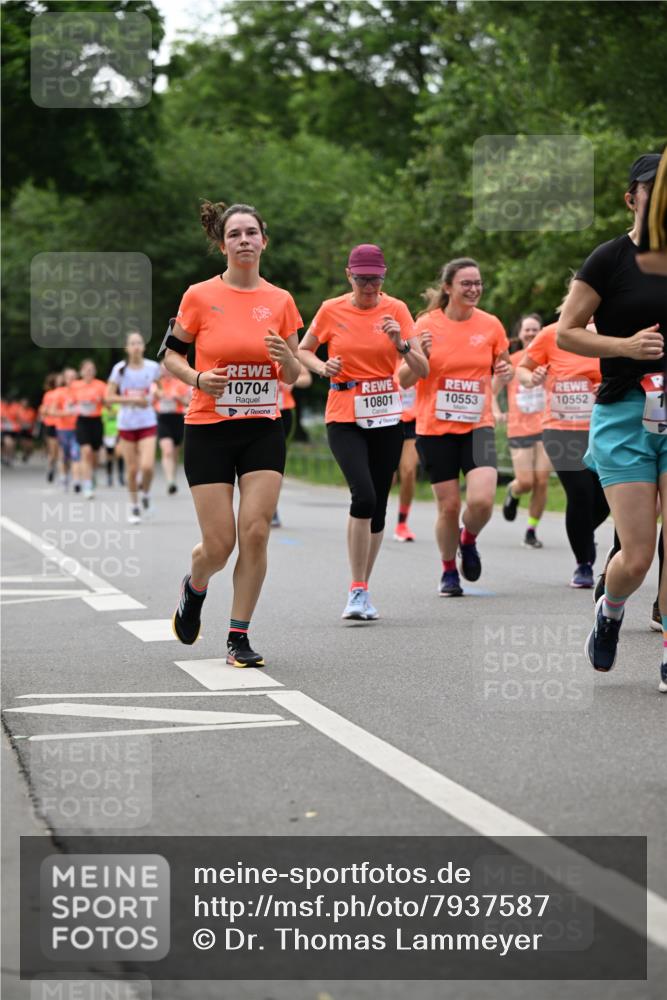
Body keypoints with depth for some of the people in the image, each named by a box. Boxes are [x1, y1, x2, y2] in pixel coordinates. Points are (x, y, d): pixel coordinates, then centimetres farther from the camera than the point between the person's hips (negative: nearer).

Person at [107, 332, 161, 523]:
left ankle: (146, 495, 16)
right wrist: (132, 399, -17)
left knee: (147, 466, -15)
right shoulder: (120, 368, -5)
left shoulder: (152, 367, -1)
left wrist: (154, 394, -5)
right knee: (132, 469, 3)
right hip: (126, 423, 0)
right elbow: (109, 397, -5)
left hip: (148, 423, 0)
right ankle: (134, 507, 21)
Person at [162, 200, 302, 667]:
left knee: (255, 533, -9)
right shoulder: (200, 296, -4)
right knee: (219, 545, -5)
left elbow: (293, 376, 8)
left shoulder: (280, 301, 3)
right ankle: (194, 589, 31)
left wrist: (286, 358, -14)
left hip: (264, 431, 2)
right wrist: (198, 378, -14)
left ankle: (239, 636, 4)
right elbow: (171, 353, 5)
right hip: (209, 430, -2)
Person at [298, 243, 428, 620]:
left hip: (387, 418, 2)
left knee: (378, 506, 5)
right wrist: (323, 367, -7)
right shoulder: (332, 310, -2)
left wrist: (401, 343, -22)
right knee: (364, 495, -21)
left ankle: (362, 591, 21)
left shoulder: (396, 309, -1)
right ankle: (358, 590, -13)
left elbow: (423, 370, -4)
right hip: (344, 419, -2)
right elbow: (303, 351, 13)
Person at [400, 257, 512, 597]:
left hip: (477, 425, 1)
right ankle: (449, 571, 25)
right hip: (435, 428, -1)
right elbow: (405, 380, 0)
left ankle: (469, 539, 17)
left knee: (482, 499, -17)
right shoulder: (426, 325, -4)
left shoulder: (490, 325, 1)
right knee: (448, 505, 1)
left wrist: (506, 371, -6)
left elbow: (502, 365, 18)